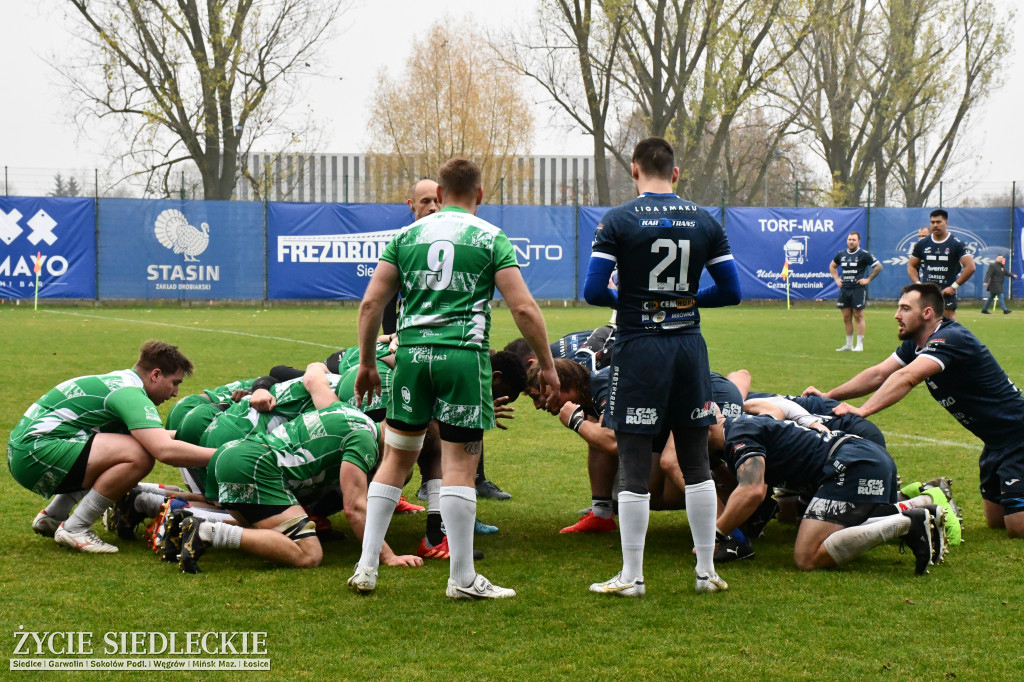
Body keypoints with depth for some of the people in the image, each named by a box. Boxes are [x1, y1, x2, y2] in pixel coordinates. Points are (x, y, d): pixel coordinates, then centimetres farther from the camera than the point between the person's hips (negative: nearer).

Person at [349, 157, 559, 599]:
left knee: (396, 458, 13)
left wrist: (366, 363, 17)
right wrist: (547, 365, 4)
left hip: (412, 354, 3)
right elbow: (523, 307, -4)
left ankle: (367, 567, 14)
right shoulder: (490, 238, 2)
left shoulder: (407, 236, 11)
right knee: (460, 465, 0)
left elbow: (371, 303, 8)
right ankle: (462, 579, 3)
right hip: (464, 356, -3)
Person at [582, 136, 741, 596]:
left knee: (634, 466, 2)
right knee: (696, 464, 12)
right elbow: (730, 291, 6)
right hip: (689, 347, 4)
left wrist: (625, 300, 9)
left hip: (638, 348, -3)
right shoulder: (705, 222, 4)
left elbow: (593, 291, -12)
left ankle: (631, 576, 5)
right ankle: (707, 571, 16)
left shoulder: (618, 221, -7)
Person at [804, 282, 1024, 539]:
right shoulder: (916, 343, 7)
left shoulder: (951, 339, -24)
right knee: (996, 521, 14)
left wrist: (862, 410, -42)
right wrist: (828, 396, -6)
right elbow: (879, 374, 2)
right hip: (996, 441, 10)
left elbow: (906, 378, -36)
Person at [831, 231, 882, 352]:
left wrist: (868, 279, -7)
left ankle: (860, 345, -1)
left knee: (858, 316, -5)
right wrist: (836, 279, 14)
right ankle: (849, 344, 16)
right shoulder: (841, 254, 11)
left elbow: (878, 267, -4)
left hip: (858, 289, -5)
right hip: (844, 289, 5)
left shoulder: (864, 255, -5)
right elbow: (832, 266, 28)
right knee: (846, 317, 8)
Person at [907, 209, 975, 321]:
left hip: (947, 294, -3)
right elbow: (911, 266, 16)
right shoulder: (922, 244, 8)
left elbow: (970, 267, -8)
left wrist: (954, 286, -11)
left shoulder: (956, 244, -3)